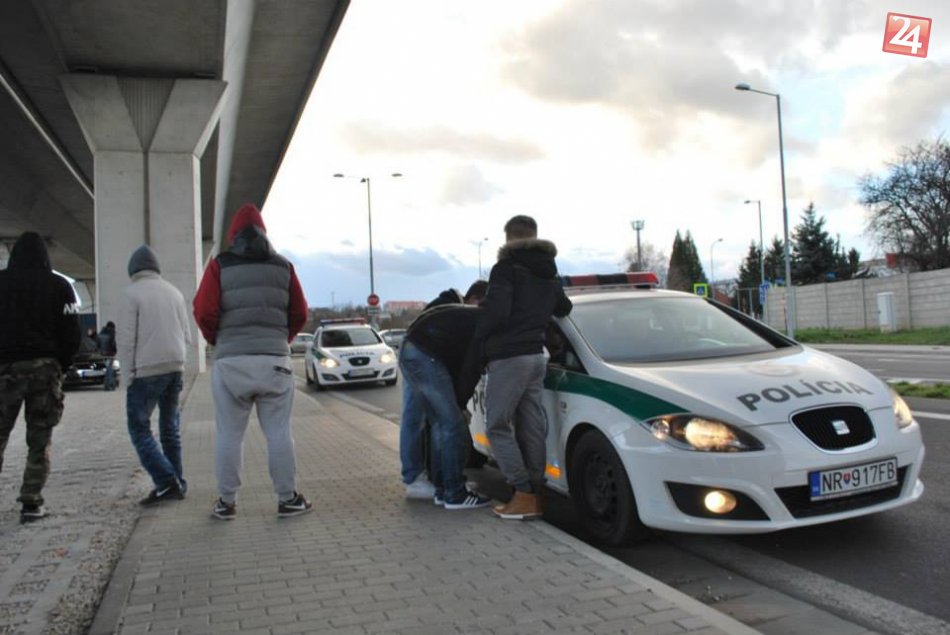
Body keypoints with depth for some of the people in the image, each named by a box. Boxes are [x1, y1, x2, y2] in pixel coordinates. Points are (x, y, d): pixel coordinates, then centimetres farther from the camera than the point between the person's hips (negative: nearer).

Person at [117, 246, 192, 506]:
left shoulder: (131, 292, -5)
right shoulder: (174, 292, 12)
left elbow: (127, 338, -9)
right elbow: (187, 335, 13)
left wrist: (128, 374, -4)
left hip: (146, 370, -6)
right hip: (175, 367, 6)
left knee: (139, 429, 2)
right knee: (170, 428, 13)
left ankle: (167, 482, -7)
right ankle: (177, 485, 15)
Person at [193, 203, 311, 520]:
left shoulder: (220, 265, 2)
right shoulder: (283, 267, 9)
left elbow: (204, 311, -5)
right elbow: (300, 314, 8)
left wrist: (217, 340, 12)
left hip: (231, 360, -1)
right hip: (275, 360, 1)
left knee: (229, 435, 8)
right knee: (278, 433, 6)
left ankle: (227, 502, 16)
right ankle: (288, 498, 12)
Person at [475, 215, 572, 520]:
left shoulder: (507, 268, -9)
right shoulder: (548, 272, 16)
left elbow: (498, 312, -20)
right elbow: (564, 308, 29)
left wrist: (477, 335, -5)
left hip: (509, 357, -8)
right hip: (536, 356, 8)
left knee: (498, 426, -1)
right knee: (531, 428, 9)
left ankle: (524, 495, -4)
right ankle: (535, 494, 11)